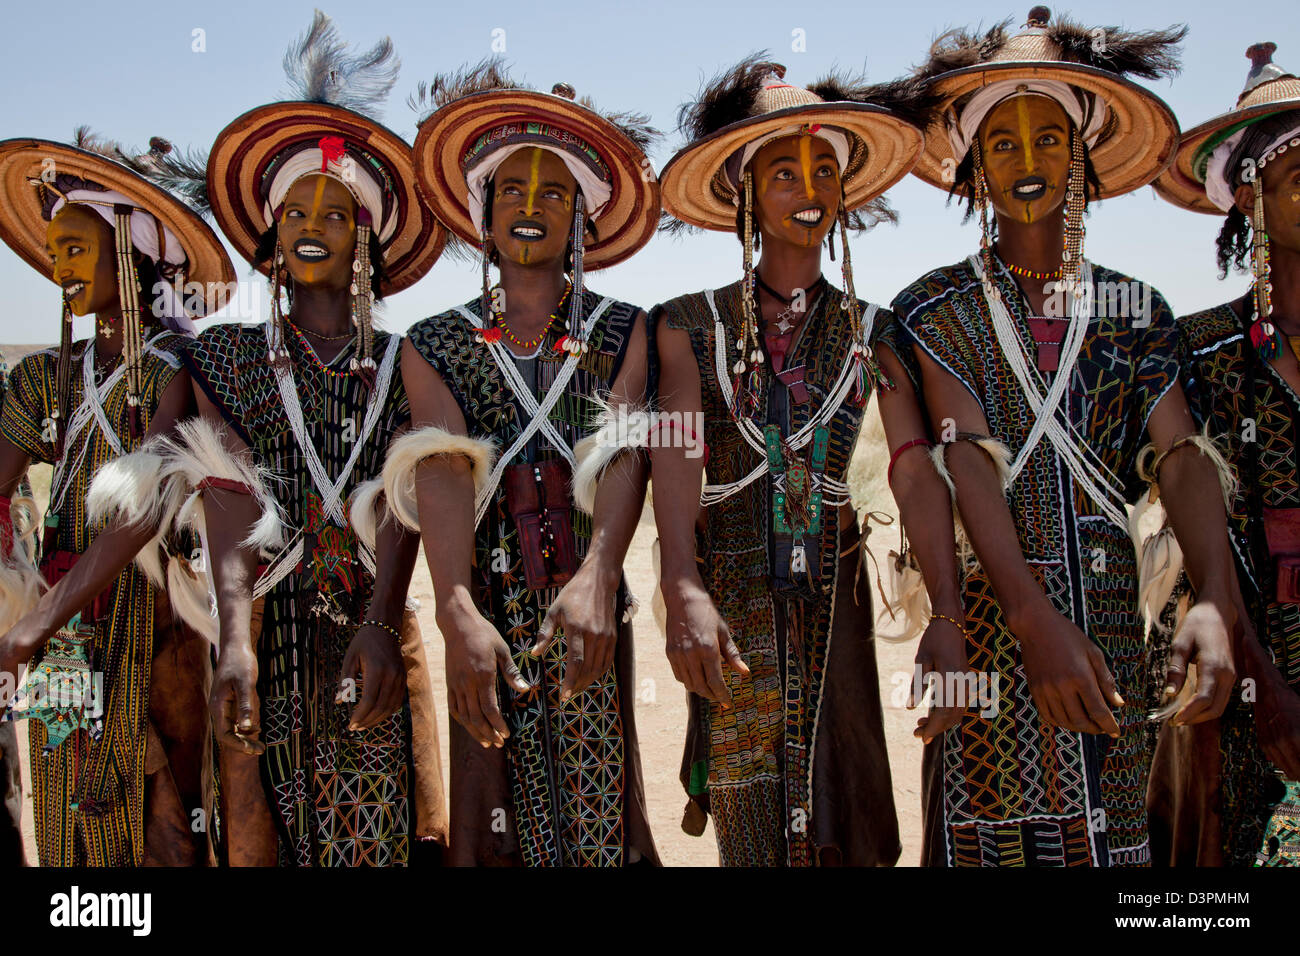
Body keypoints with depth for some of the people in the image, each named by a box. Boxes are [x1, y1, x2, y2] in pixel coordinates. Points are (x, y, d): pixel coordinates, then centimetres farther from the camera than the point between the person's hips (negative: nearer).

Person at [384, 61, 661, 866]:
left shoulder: (623, 333, 5)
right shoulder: (436, 345, 5)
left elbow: (625, 455, -12)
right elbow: (442, 475, -11)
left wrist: (596, 578, -31)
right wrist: (459, 613, -29)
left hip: (589, 612, 0)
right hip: (488, 615, 0)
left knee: (606, 814, 2)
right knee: (490, 819, 2)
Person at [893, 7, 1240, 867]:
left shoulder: (1135, 311, 10)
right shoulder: (934, 308, 1)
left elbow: (1183, 457, -3)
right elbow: (968, 458, -13)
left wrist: (1214, 603, -22)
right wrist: (1035, 617, -26)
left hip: (1109, 619, 3)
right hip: (987, 612, -2)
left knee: (1107, 830, 6)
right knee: (987, 824, -2)